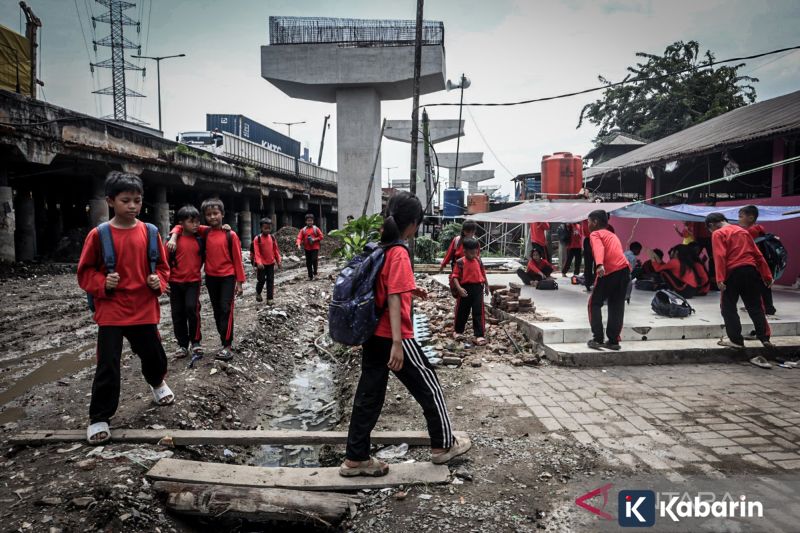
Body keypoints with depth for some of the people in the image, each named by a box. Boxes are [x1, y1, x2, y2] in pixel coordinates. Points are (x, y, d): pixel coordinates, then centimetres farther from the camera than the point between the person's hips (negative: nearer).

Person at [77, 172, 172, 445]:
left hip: (144, 309, 3)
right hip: (111, 312, -2)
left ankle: (157, 383, 50)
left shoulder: (149, 232, 0)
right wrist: (102, 283, -17)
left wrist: (158, 280, -10)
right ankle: (99, 418, 15)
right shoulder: (98, 235, -7)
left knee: (154, 355, 15)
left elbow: (162, 266, 10)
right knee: (108, 366, -2)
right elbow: (85, 271, 1)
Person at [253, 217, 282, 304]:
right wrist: (259, 262, -26)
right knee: (261, 280, 3)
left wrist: (278, 261, 7)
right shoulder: (257, 239, -10)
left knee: (270, 281, 4)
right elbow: (256, 252, -15)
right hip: (261, 264, -4)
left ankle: (269, 298, 8)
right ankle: (258, 293, 30)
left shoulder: (272, 238, 3)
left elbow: (276, 250, 9)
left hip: (271, 263, 4)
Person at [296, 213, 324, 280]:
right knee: (308, 262, 6)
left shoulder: (316, 229, 0)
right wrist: (298, 244, -20)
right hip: (307, 248, 3)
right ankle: (310, 276, 16)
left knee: (314, 260, -16)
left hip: (315, 248, -3)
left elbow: (321, 236, 0)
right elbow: (299, 237, -3)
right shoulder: (303, 230, 5)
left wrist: (315, 239, -14)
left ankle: (315, 272, 7)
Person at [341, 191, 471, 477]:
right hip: (392, 337, -8)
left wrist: (410, 290, 28)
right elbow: (393, 299, -23)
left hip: (372, 335, 8)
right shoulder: (399, 253, -18)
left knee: (369, 394, 12)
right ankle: (443, 445, 26)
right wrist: (397, 343, -25)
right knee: (429, 388, 10)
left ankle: (355, 459, 19)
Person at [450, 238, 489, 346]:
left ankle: (479, 336, -2)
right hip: (465, 289, -2)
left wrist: (486, 286, 23)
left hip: (478, 288, 2)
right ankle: (458, 331, 34)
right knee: (462, 311, 12)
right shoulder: (460, 262, -9)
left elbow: (483, 274, 16)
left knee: (478, 312, -3)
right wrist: (459, 288, -22)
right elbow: (455, 276, -11)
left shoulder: (479, 261, 4)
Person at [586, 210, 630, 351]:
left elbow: (599, 249, -15)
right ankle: (613, 341, 12)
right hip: (624, 270, 6)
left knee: (594, 304, 8)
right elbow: (615, 252, 22)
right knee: (616, 306, 13)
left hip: (609, 272, -6)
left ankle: (598, 339, 1)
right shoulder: (613, 235, 29)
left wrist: (599, 265, -31)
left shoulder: (595, 234, 6)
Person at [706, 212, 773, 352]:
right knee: (755, 306, 14)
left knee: (728, 307, 5)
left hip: (733, 272, -6)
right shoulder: (743, 231, 19)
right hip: (751, 270, 6)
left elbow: (720, 257, -14)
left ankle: (736, 340, 5)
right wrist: (767, 275, 18)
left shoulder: (718, 234, -1)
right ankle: (764, 337, 13)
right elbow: (758, 254, 17)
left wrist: (720, 279, -18)